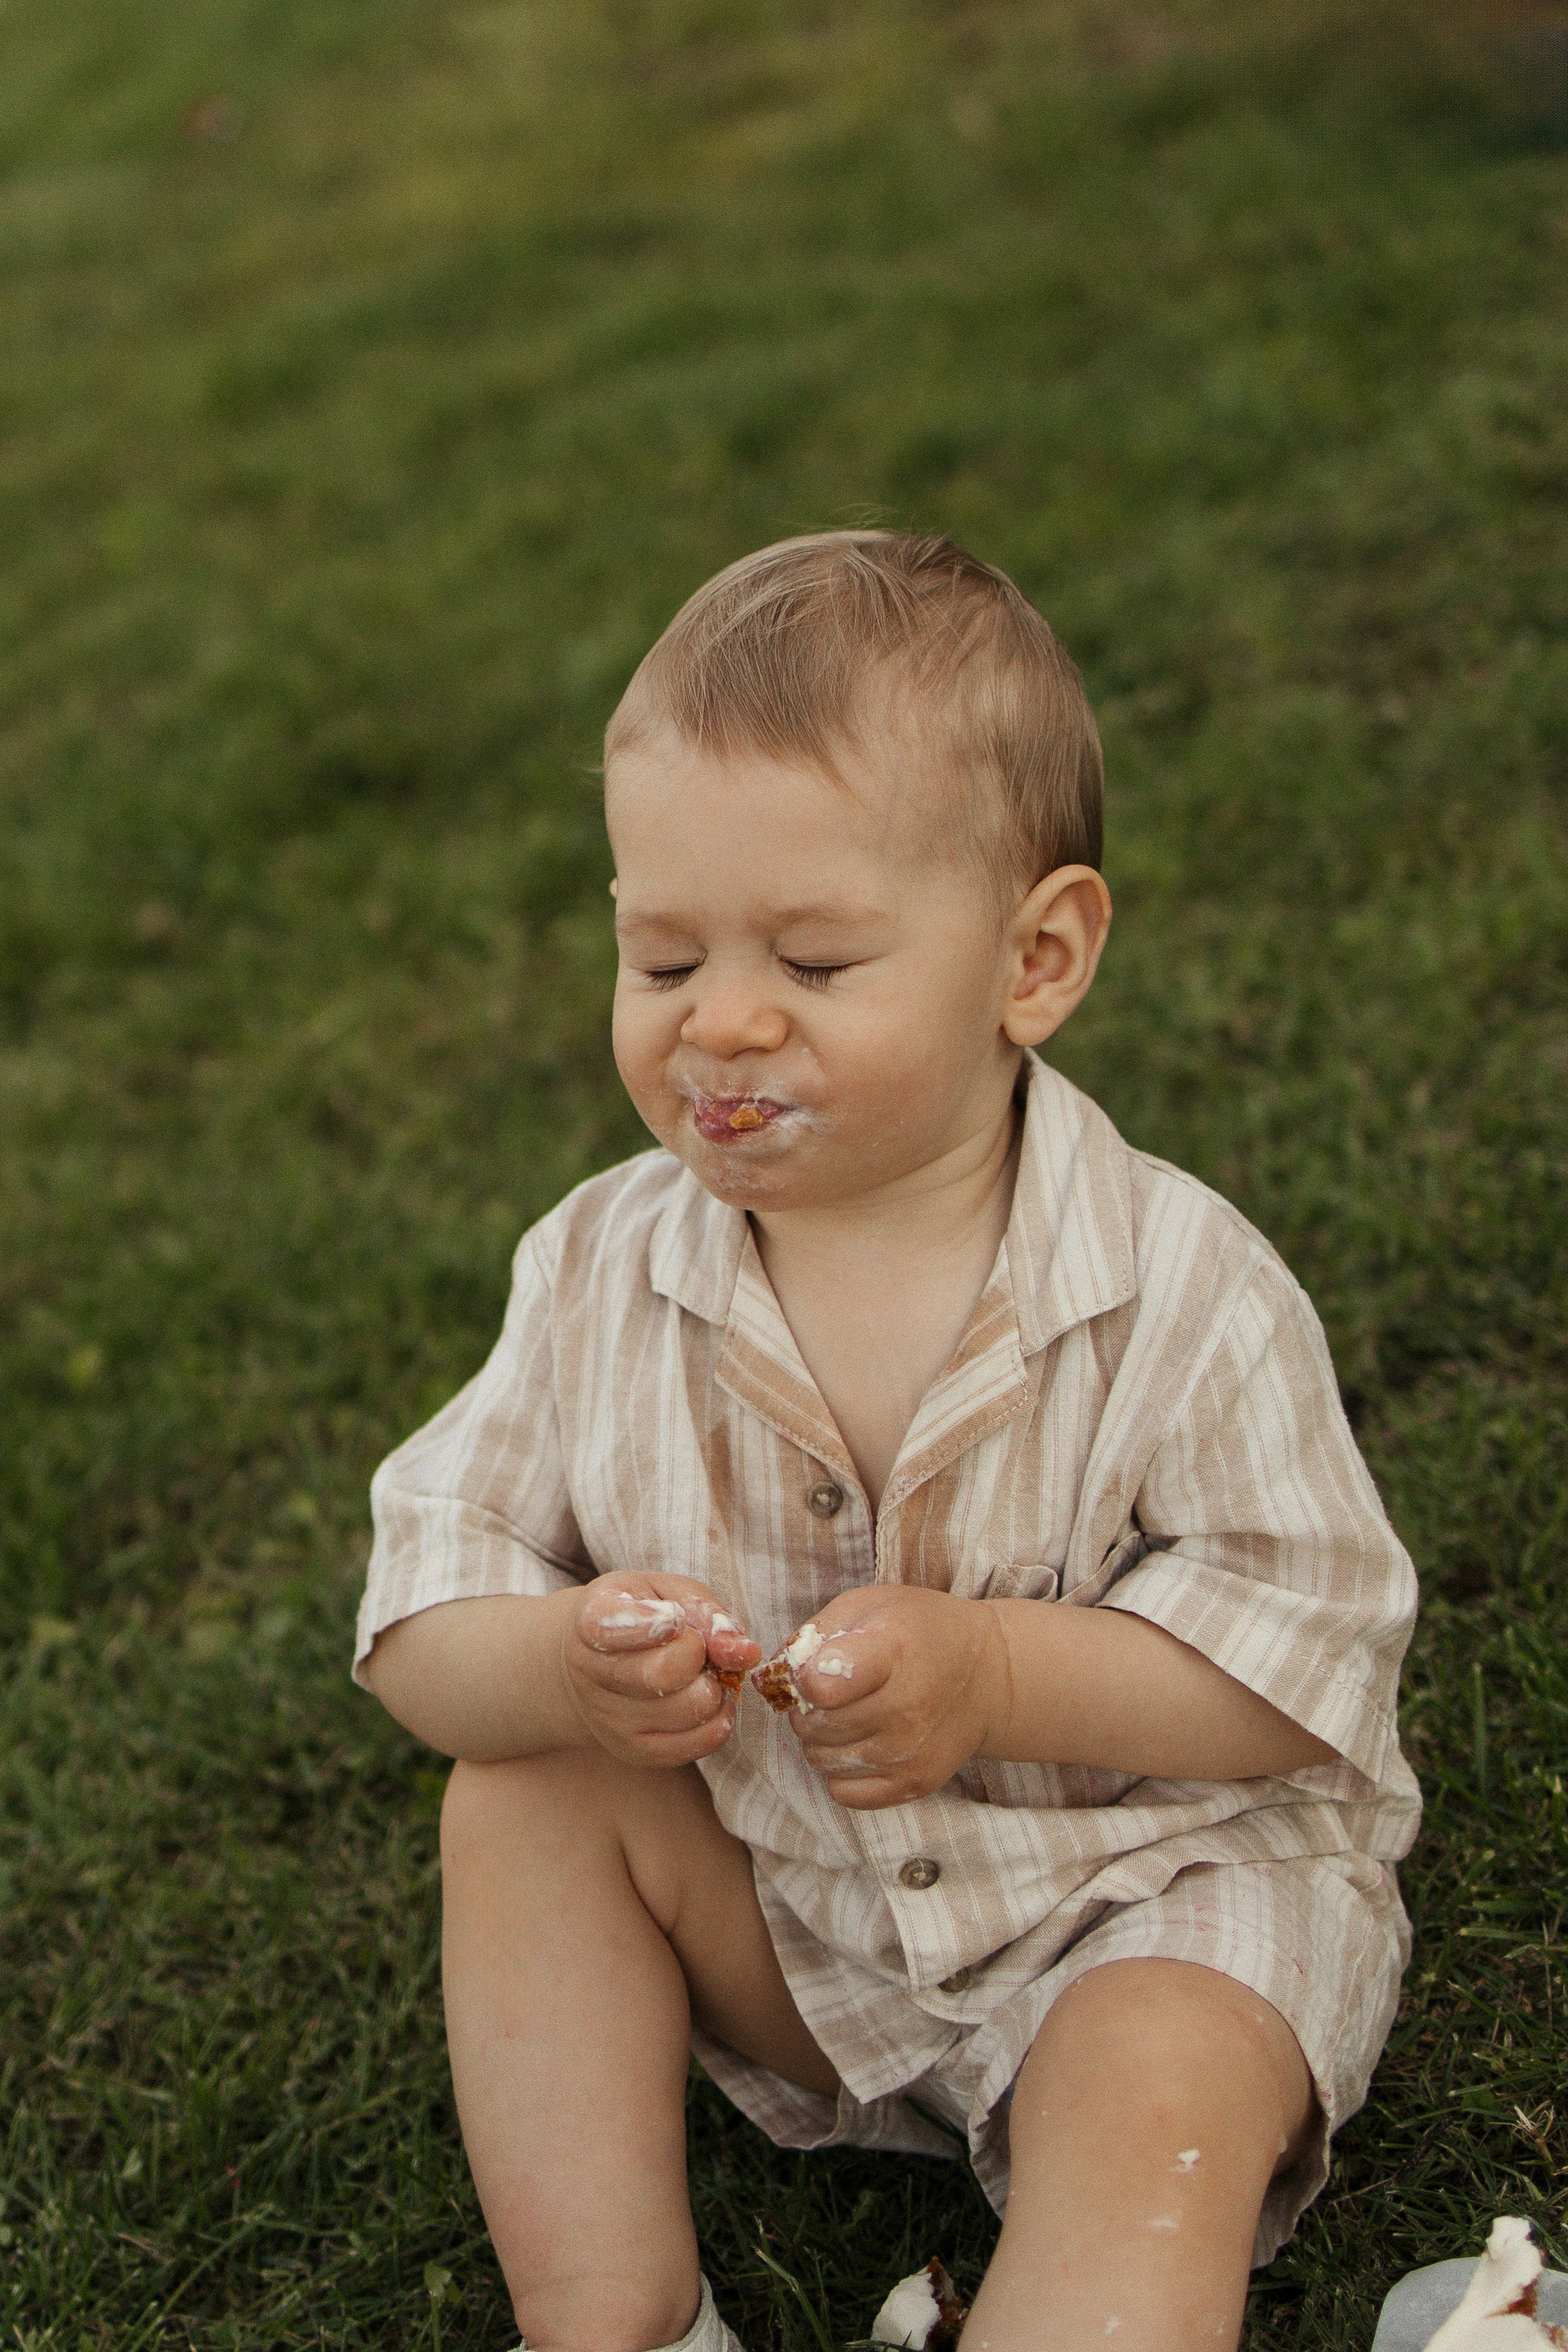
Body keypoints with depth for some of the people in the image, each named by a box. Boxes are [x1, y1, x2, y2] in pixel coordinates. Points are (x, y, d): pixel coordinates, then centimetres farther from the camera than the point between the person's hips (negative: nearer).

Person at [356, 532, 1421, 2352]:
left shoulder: (1178, 1286, -20)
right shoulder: (605, 1269, -9)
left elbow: (1309, 1651, -17)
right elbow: (420, 1615, -8)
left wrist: (996, 1677, -31)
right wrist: (559, 1665, -31)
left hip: (1161, 1876, -4)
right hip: (791, 1911, 4)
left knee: (1158, 2102, -30)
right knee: (520, 1798, -11)